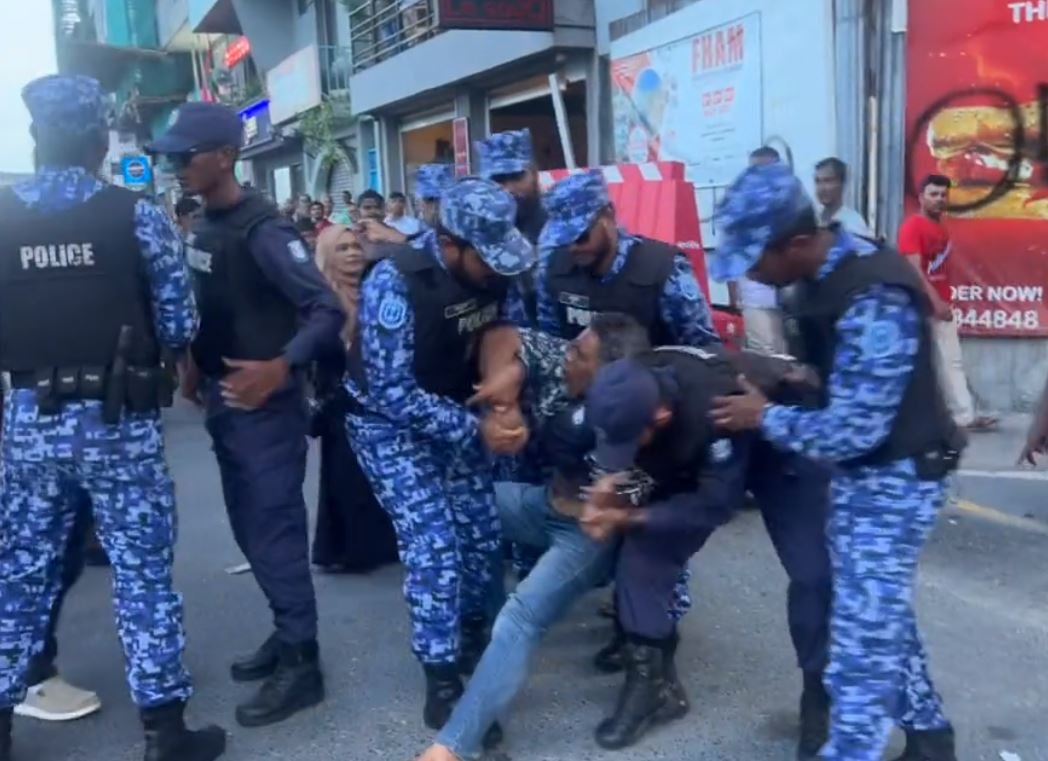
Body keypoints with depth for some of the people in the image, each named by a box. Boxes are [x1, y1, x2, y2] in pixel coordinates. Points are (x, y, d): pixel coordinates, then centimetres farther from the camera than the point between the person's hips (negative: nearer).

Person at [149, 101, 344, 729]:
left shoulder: (262, 229, -17)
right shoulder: (204, 228, 9)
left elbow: (328, 311, -22)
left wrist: (281, 368, -32)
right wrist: (196, 368, 13)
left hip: (265, 404, -9)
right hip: (223, 401, 9)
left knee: (275, 528, -2)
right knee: (249, 528, 16)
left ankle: (301, 662, 10)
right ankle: (287, 632, 31)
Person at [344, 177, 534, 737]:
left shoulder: (492, 271, -12)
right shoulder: (395, 282, -30)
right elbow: (391, 391, -29)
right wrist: (474, 429, -30)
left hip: (450, 412, 6)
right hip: (389, 420, -6)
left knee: (482, 528, 7)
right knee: (434, 544, -12)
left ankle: (474, 636, 32)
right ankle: (442, 678, 4)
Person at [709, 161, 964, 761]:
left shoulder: (875, 299, -29)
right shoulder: (831, 274, 0)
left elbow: (851, 431, -29)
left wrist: (765, 417, -15)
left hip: (896, 478, -9)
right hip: (863, 471, 9)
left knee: (862, 634, -4)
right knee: (881, 613, 20)